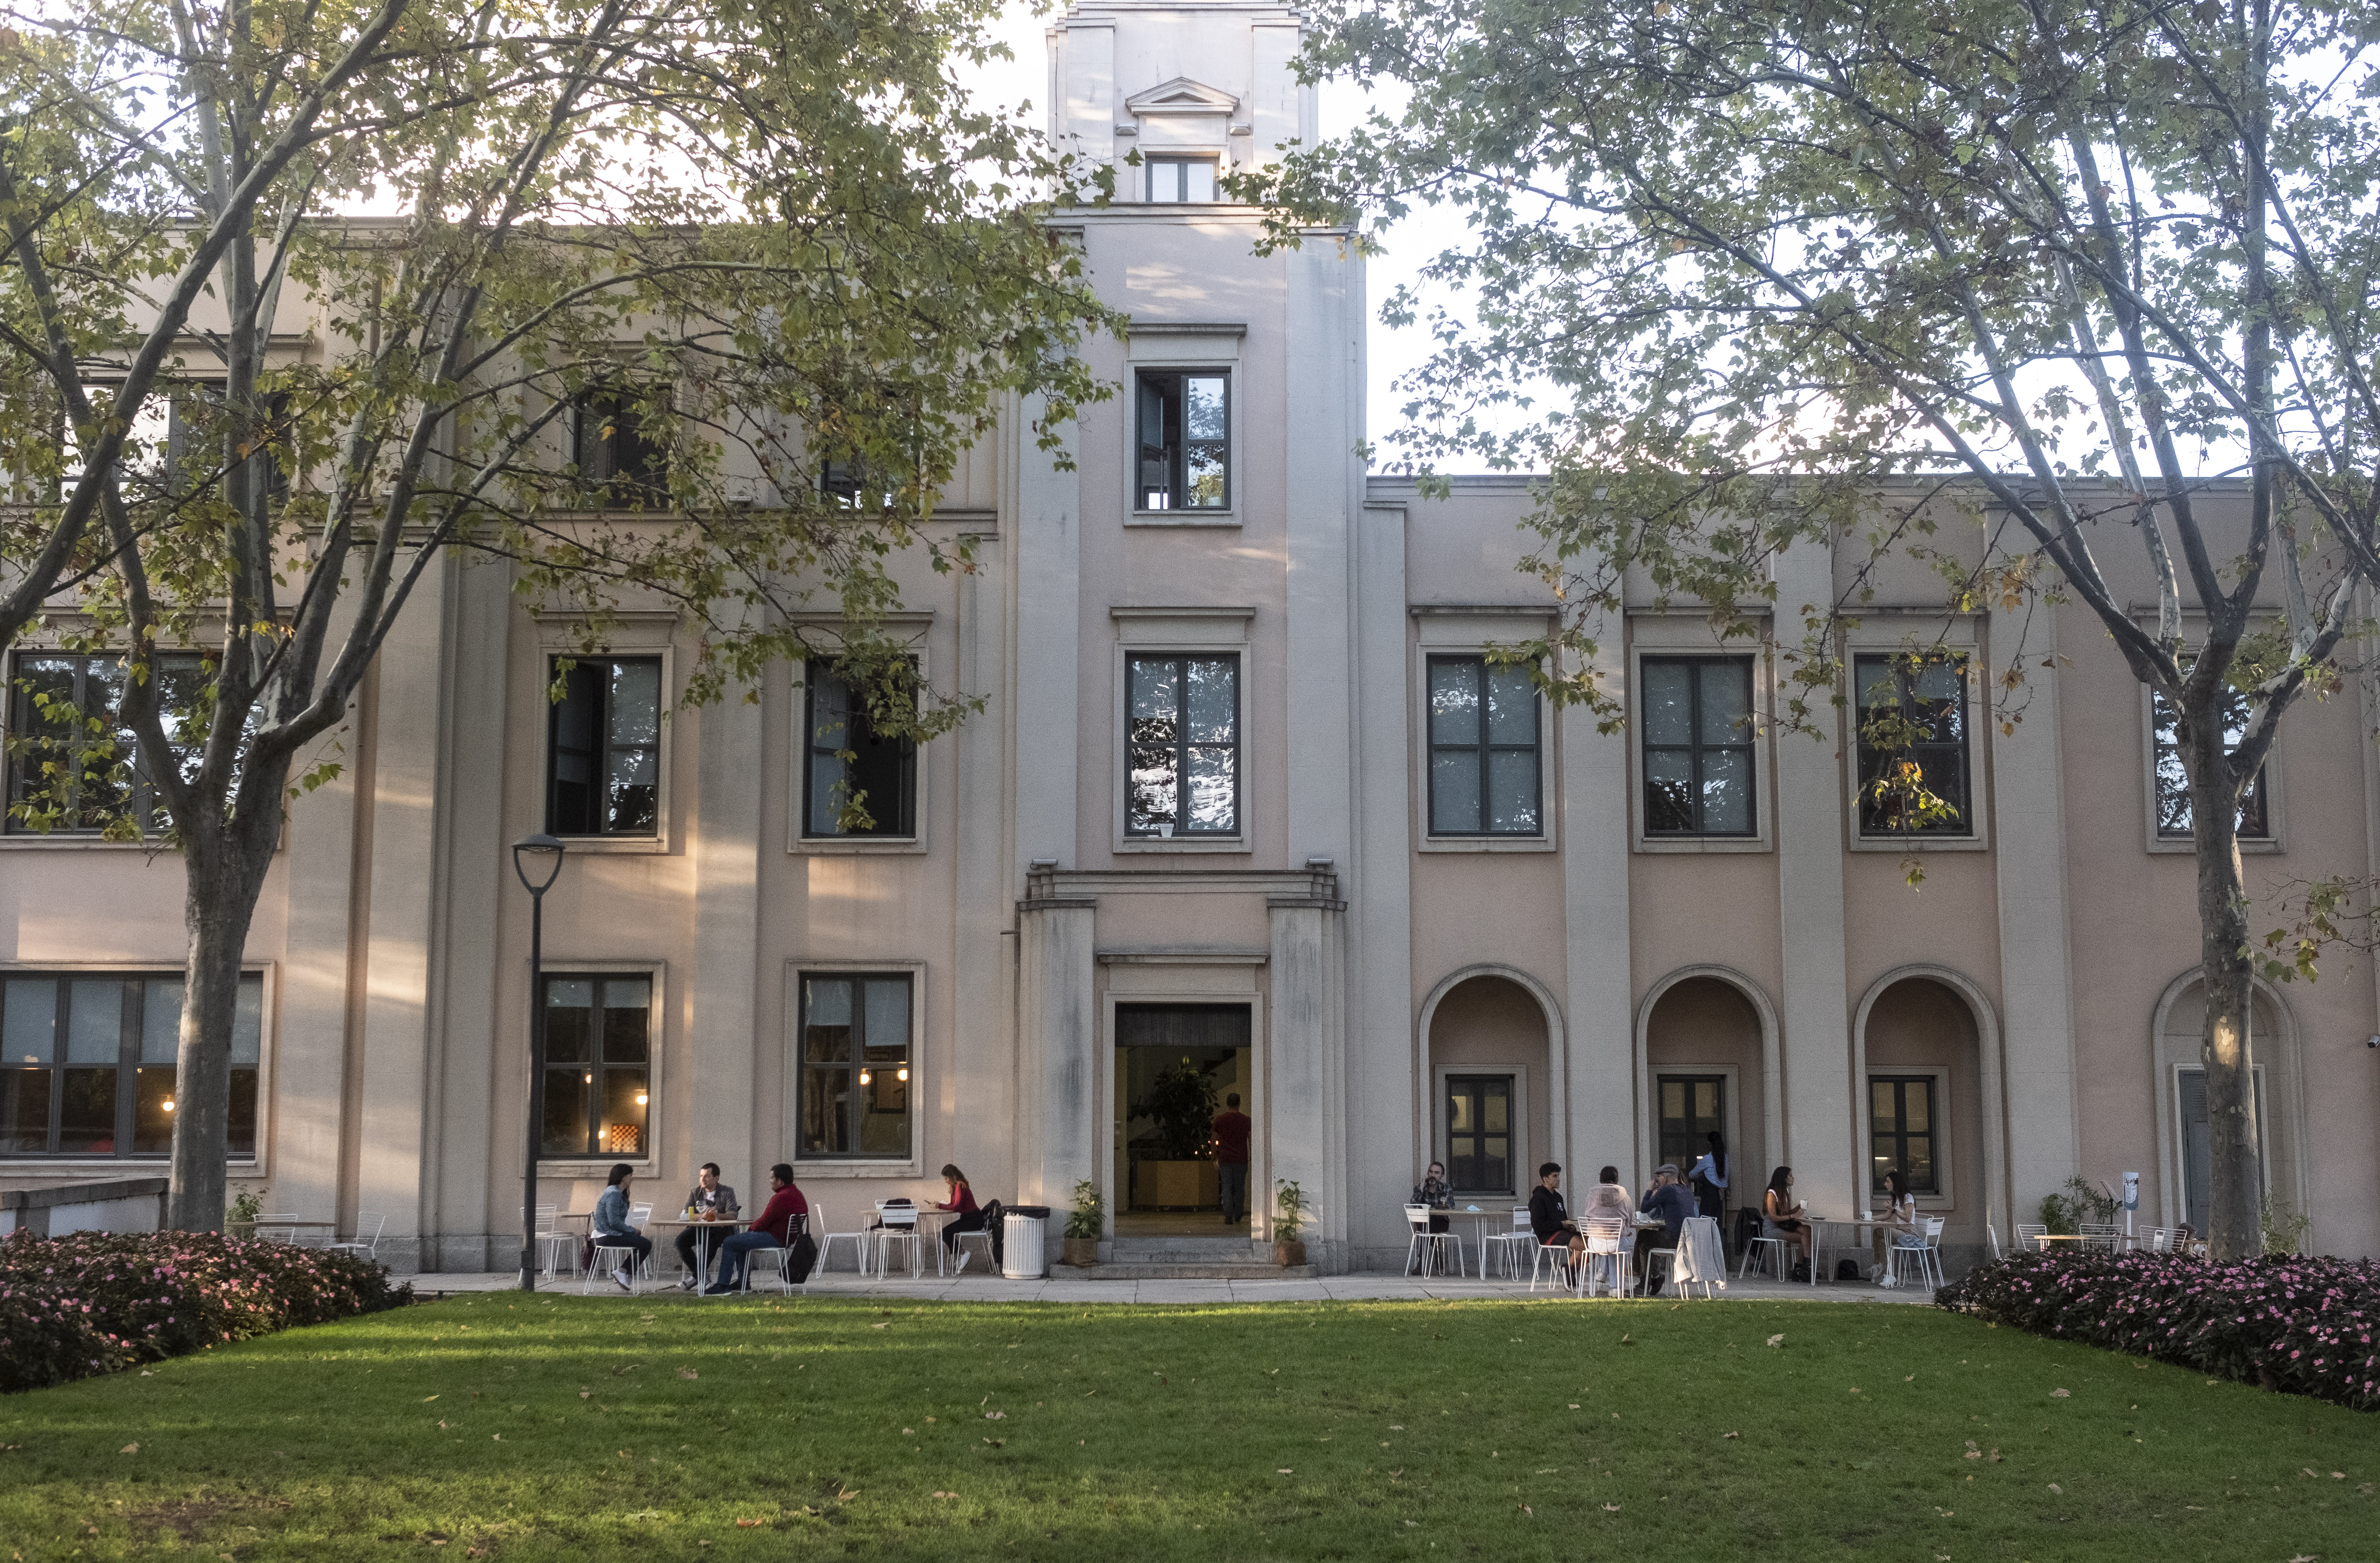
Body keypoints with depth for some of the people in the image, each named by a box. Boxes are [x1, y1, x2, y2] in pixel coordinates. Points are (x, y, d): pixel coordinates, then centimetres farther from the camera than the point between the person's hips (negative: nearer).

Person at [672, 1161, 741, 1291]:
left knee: (709, 1240, -36)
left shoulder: (727, 1192, 1)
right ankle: (700, 1276, -12)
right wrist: (702, 1216, -21)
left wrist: (718, 1215, -32)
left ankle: (698, 1276, -22)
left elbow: (733, 1215, -12)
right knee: (681, 1240, -23)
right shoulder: (695, 1193, 11)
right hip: (700, 1228, 4)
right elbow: (687, 1215, 0)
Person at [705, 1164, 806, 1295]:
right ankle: (742, 1282, 30)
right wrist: (755, 1224, 10)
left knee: (729, 1244, -6)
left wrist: (752, 1227, 1)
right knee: (739, 1241, 29)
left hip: (775, 1238, -11)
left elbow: (763, 1223, -20)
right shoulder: (797, 1194, 11)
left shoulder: (781, 1198, -22)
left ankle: (723, 1285, -3)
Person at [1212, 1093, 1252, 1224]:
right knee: (1240, 1188, 13)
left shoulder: (1220, 1119, -2)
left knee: (1227, 1188, 2)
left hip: (1224, 1159, 0)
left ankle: (1228, 1216, -8)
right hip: (1241, 1159, 0)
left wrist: (1214, 1155, 15)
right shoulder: (1245, 1120, -3)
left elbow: (1214, 1139, 3)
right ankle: (1238, 1215, 20)